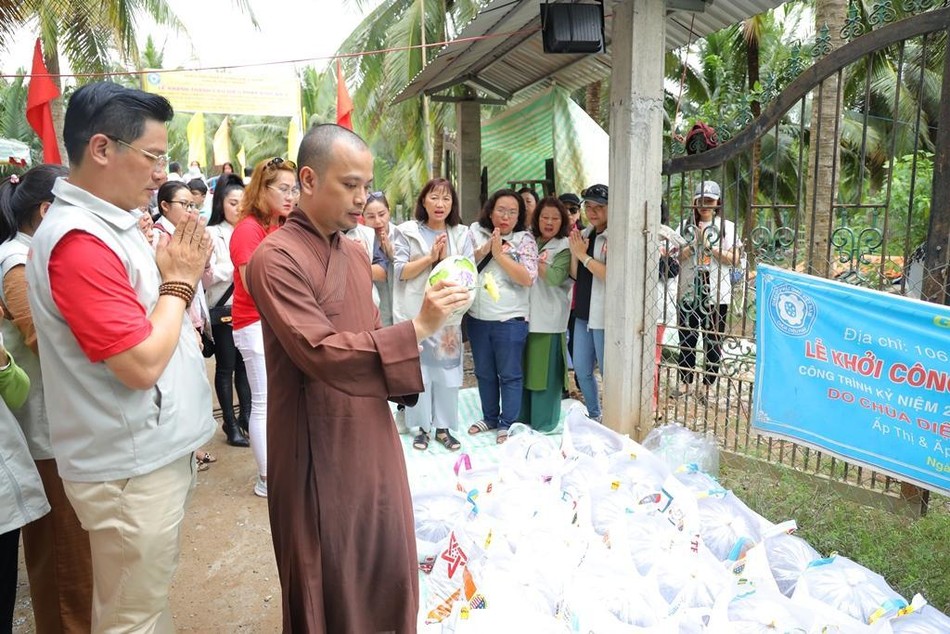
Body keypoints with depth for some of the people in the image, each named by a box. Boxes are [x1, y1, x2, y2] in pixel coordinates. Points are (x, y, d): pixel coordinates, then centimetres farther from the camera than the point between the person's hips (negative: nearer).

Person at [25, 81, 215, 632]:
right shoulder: (79, 238, -21)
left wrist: (182, 272, 2)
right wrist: (179, 281, -13)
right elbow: (142, 363, -25)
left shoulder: (113, 225, 10)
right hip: (133, 468, -9)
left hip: (159, 452, 9)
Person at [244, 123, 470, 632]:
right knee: (327, 583, 11)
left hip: (374, 438, 7)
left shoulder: (356, 255, 9)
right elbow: (321, 353, -24)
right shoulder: (277, 258, -17)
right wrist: (417, 329, -26)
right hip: (320, 451, -7)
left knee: (387, 565, 19)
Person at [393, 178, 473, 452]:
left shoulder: (461, 234, 5)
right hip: (415, 312, -1)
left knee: (447, 370, 6)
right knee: (417, 370, 6)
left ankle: (443, 427, 20)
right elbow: (401, 271, -7)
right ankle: (421, 427, 20)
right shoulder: (408, 231, 0)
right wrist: (430, 257, -15)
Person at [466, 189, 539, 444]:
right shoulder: (476, 232, 5)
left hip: (510, 319, -4)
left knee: (509, 375, 5)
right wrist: (485, 249, -13)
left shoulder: (524, 239, -4)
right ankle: (490, 417, 33)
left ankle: (508, 424, 18)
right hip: (477, 317, 4)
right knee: (484, 373, 16)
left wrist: (499, 253, -16)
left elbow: (527, 278, -15)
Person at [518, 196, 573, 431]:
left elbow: (556, 277, -19)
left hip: (549, 319, -5)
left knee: (545, 372, 1)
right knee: (523, 369, 11)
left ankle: (543, 423, 14)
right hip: (525, 315, 5)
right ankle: (522, 418, 26)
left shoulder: (564, 247, -4)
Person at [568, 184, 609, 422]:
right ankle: (593, 417, 34)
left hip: (605, 316, -8)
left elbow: (611, 275, -22)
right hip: (583, 313, 8)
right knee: (582, 371, 16)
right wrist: (574, 253, -5)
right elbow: (575, 275, 12)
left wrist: (583, 255, -16)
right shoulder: (584, 235, 11)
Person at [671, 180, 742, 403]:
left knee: (713, 342, 3)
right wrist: (694, 243, -11)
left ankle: (707, 384, 13)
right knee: (686, 340, 8)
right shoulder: (686, 225, 8)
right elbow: (676, 256, 3)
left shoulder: (727, 226, 3)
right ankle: (685, 381, 19)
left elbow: (734, 259, -3)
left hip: (716, 295, -2)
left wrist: (711, 246, -10)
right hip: (688, 293, 2)